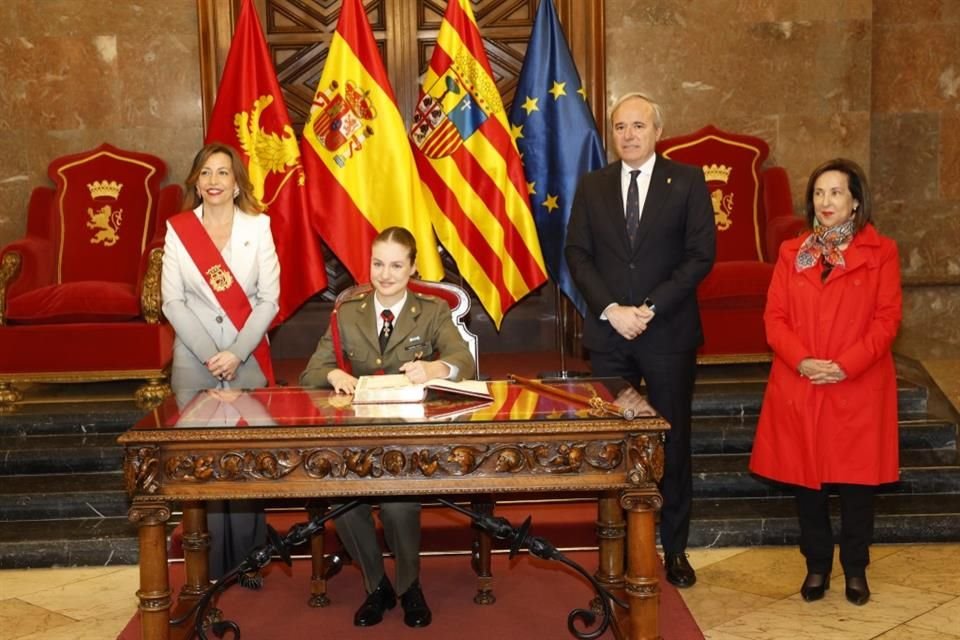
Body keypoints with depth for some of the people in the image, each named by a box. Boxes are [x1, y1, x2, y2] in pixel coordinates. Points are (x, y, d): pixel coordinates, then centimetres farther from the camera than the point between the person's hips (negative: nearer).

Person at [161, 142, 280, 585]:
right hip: (194, 361, 0)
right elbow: (172, 302, -1)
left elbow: (269, 300, -2)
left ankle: (247, 560, 12)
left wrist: (236, 353, -11)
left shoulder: (258, 227, 1)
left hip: (247, 360, 0)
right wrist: (210, 355, -10)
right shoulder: (178, 229, 3)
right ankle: (212, 566, 12)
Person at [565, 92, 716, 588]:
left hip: (669, 333, -2)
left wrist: (651, 308, -13)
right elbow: (577, 254, 3)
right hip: (608, 333, 2)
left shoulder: (687, 181, 2)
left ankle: (674, 550, 18)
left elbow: (701, 255, -5)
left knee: (673, 442, 6)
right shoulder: (592, 186, 9)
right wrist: (611, 309, -11)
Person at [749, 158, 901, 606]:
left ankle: (856, 569, 21)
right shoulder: (791, 252, 9)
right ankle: (817, 566, 22)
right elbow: (774, 317, 3)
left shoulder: (880, 252, 2)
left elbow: (887, 318, -5)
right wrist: (802, 361, -13)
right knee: (805, 478, 7)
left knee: (856, 479, 4)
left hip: (858, 388, -2)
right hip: (798, 387, 2)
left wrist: (844, 366, -16)